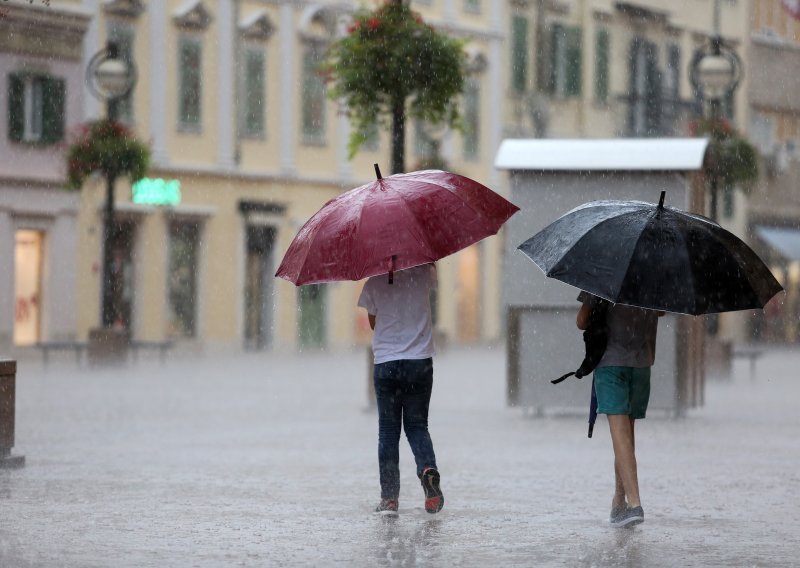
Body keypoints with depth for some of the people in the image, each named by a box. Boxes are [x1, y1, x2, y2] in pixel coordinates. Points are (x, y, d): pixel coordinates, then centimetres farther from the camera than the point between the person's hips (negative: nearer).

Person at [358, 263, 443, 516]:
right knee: (417, 426, 12)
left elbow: (374, 323, 7)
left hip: (386, 364, -1)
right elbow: (432, 265, 23)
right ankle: (428, 467, -18)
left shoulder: (374, 284, -4)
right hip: (420, 362, 1)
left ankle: (389, 497, 2)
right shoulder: (422, 276, -2)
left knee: (388, 431, 7)